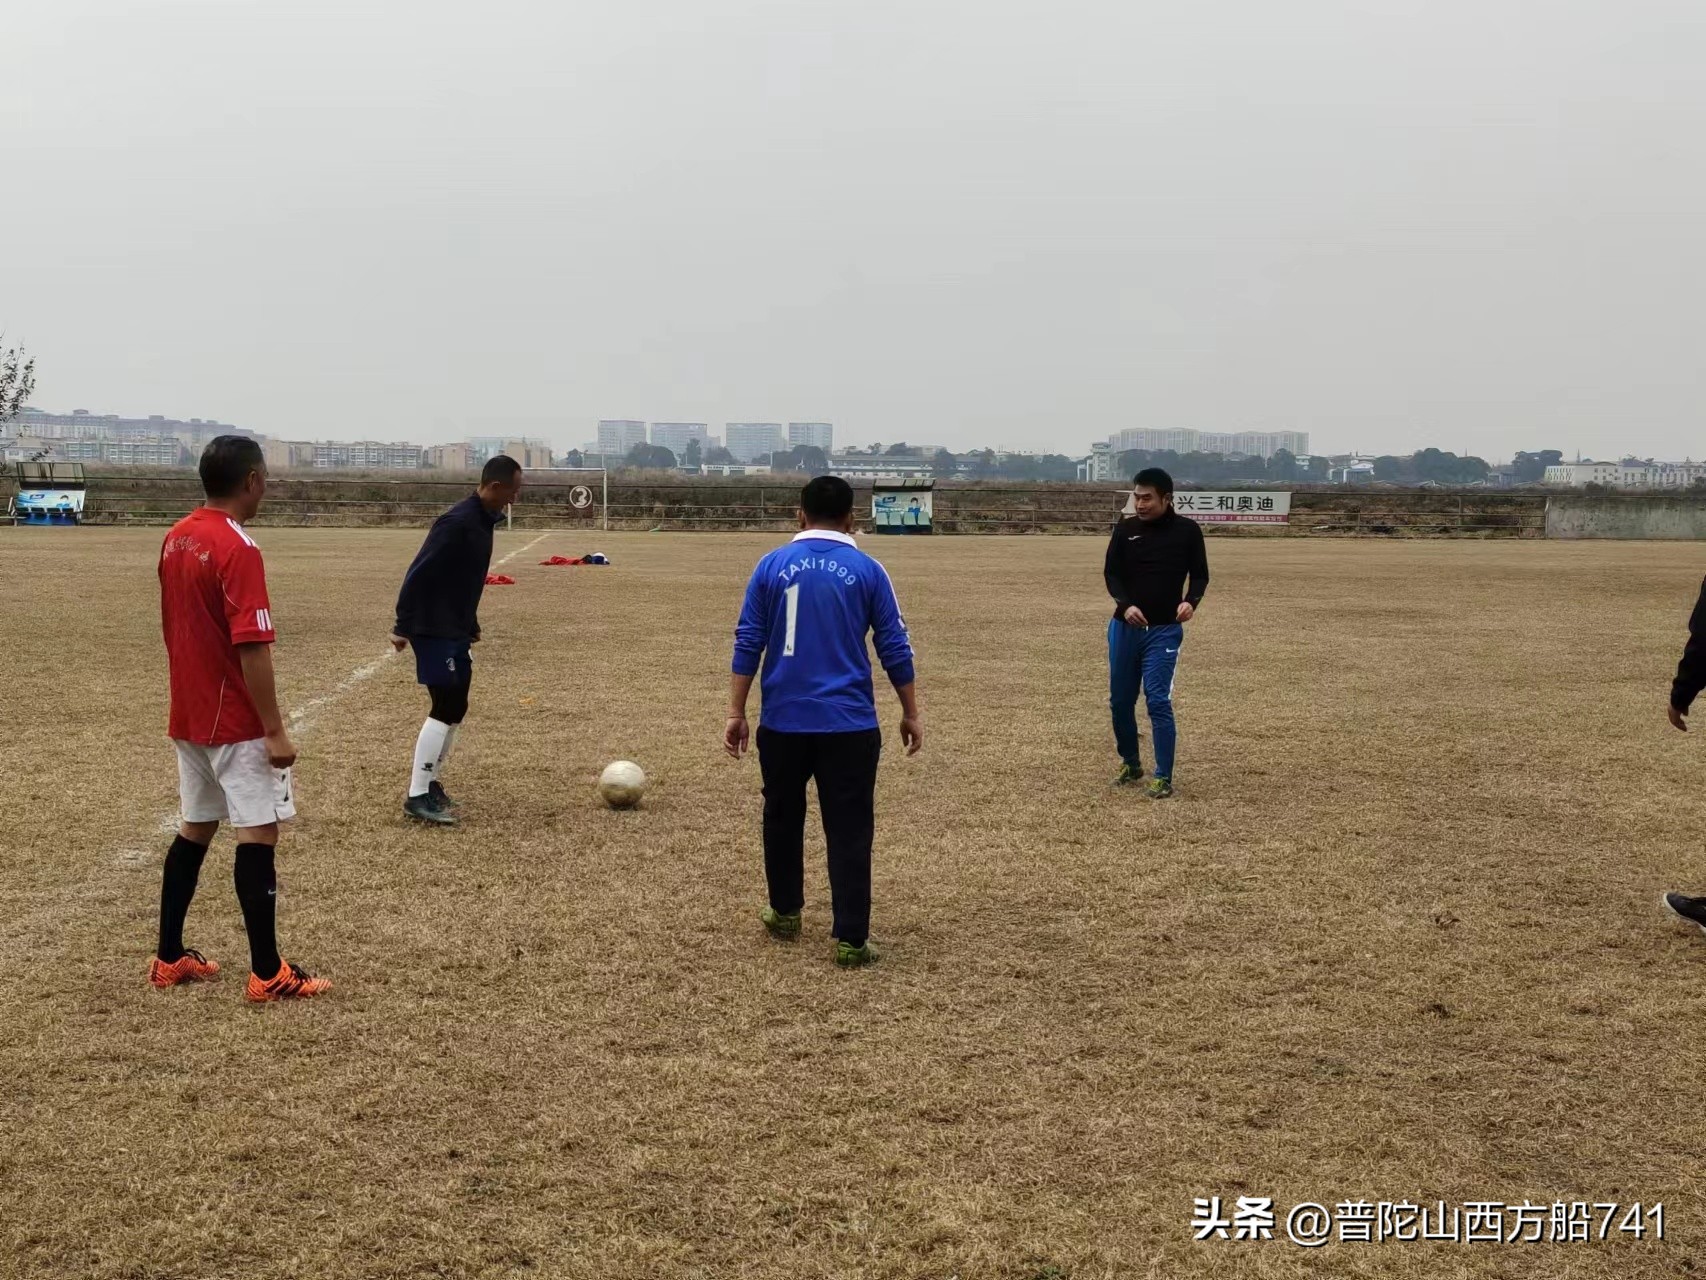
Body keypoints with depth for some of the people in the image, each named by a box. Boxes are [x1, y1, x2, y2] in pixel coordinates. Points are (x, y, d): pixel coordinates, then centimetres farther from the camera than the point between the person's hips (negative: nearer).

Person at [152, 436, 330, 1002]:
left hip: (187, 717, 9)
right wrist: (275, 730, -19)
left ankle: (169, 957, 24)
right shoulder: (238, 549, -19)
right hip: (236, 723, -9)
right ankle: (268, 973, -1)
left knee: (195, 829, 17)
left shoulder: (176, 539, 8)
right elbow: (252, 648, -22)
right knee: (258, 835, -4)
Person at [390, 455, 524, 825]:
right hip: (435, 631, -10)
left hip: (456, 631, 10)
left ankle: (429, 784, 22)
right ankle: (418, 796, -5)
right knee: (446, 708, -9)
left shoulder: (482, 520, 10)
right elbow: (419, 573, -22)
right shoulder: (459, 523, -20)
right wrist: (403, 627, -20)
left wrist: (471, 626, 22)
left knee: (455, 708, 12)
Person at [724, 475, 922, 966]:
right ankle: (850, 940, -1)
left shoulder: (772, 565, 2)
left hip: (782, 722, 2)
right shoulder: (867, 570, -1)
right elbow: (895, 649, 2)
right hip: (849, 725, -2)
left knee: (783, 819, 21)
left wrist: (736, 713, 7)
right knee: (849, 832, 2)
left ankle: (785, 914, 34)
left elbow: (747, 644, 1)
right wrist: (911, 713, 12)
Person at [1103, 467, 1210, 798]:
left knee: (1158, 701, -10)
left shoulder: (1187, 530, -3)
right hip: (1124, 627, 3)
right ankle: (1130, 763, 31)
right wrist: (1125, 605, -17)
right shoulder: (1125, 529, 2)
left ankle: (1163, 778, -3)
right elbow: (1111, 572, 2)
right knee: (1120, 700, 10)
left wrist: (1191, 601, -18)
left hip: (1165, 630, -3)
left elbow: (1200, 574, 3)